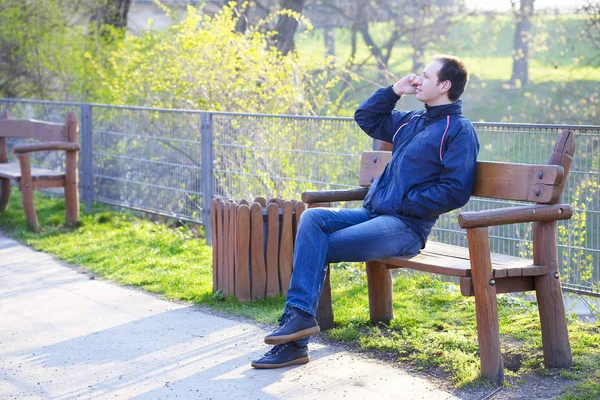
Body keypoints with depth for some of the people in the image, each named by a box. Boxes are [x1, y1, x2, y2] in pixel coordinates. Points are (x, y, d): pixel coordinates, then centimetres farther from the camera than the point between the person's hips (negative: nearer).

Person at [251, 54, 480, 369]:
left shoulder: (459, 131, -5)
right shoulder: (413, 121, 21)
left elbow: (455, 191, -15)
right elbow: (366, 118, 30)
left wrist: (404, 204, -15)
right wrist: (394, 91, 16)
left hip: (406, 227, -8)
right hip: (372, 213, 8)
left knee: (315, 249, -18)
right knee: (313, 219, -16)